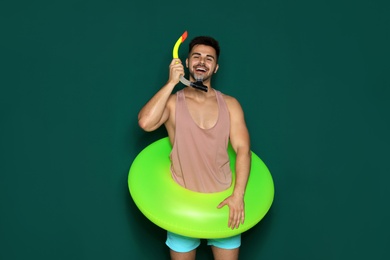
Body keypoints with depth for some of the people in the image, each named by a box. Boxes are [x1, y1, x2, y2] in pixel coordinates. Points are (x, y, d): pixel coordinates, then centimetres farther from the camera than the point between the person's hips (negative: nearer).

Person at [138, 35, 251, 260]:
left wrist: (238, 195, -18)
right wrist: (172, 82, -17)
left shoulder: (230, 104, 1)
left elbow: (243, 149, -6)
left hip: (222, 199, 1)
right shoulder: (172, 102, -3)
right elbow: (145, 123, -23)